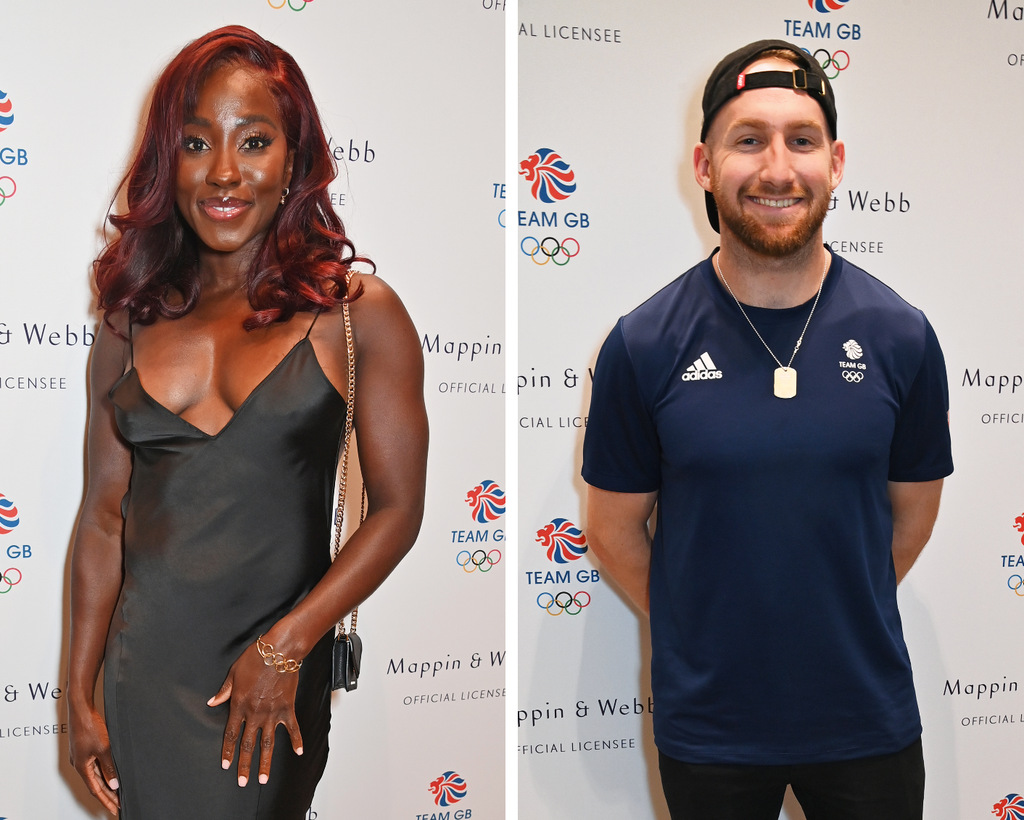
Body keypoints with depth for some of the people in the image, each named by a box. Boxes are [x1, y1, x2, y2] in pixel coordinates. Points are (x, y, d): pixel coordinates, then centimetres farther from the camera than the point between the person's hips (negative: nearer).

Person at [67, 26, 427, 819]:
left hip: (274, 673, -3)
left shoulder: (356, 310, -5)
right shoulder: (132, 322, 5)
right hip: (142, 669, 3)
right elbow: (104, 514, 6)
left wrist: (284, 646, -14)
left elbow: (397, 510, -7)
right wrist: (81, 692, 5)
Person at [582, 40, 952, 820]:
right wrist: (698, 630, 5)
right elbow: (616, 526, 0)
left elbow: (912, 509, 6)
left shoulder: (902, 337, -7)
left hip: (868, 718, 1)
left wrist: (831, 620, 7)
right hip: (706, 725, -1)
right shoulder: (644, 345, -10)